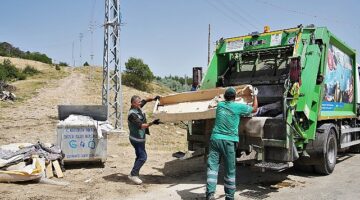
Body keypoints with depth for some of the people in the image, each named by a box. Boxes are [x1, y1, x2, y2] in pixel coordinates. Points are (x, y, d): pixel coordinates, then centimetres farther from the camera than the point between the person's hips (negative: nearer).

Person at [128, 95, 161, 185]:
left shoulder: (138, 107, 0)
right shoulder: (132, 114, -25)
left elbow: (145, 100, 16)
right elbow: (141, 126, -30)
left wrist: (153, 99, -2)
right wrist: (152, 123, -39)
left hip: (140, 138, 9)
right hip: (136, 139, -9)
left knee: (139, 156, 15)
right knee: (143, 157, -10)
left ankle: (135, 174, 23)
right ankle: (133, 174, -2)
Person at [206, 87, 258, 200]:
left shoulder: (220, 105, 11)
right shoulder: (239, 107, 0)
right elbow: (254, 109, 17)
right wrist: (255, 95, 31)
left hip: (215, 138, 3)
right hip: (229, 141, -3)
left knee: (212, 167, 0)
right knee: (230, 170, 8)